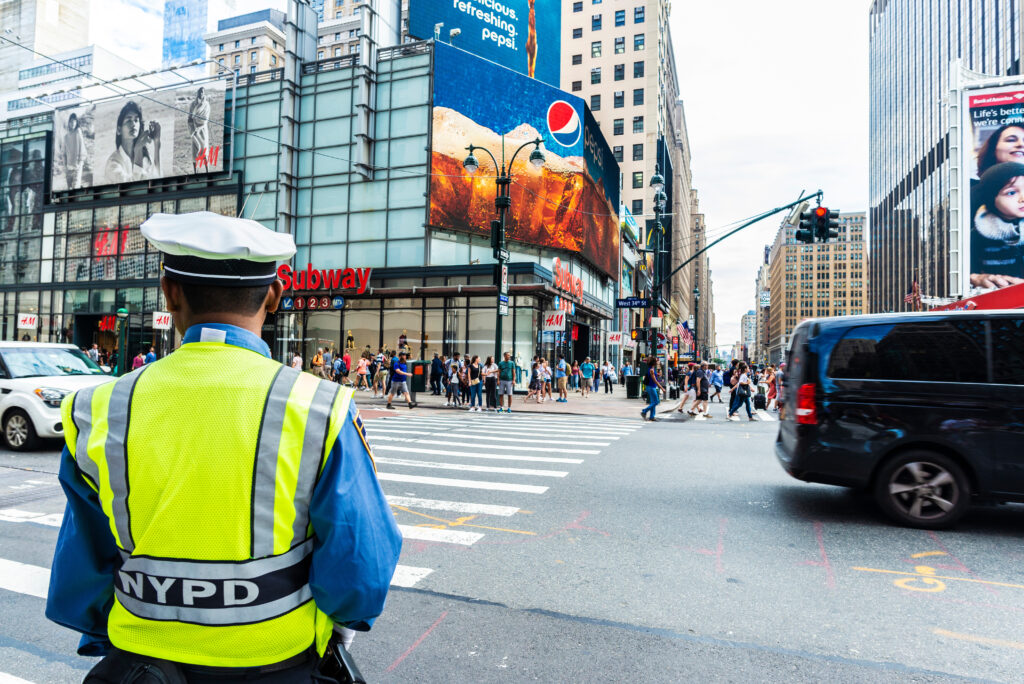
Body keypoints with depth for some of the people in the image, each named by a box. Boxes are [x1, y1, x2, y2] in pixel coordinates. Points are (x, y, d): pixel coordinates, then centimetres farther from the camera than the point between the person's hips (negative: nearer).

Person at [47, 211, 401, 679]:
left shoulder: (98, 416, -11)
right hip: (279, 665, -1)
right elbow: (362, 574, -15)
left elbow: (81, 570, 1)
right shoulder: (320, 412, -21)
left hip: (141, 660, 2)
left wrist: (106, 642, 20)